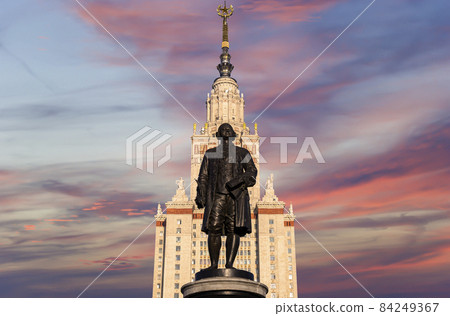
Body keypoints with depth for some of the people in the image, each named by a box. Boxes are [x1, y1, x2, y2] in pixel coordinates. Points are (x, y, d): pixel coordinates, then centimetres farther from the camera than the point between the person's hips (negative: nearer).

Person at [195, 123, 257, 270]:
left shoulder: (242, 152, 15)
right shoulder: (210, 153, 17)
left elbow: (252, 171, 5)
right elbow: (203, 176, 13)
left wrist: (240, 179, -15)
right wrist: (200, 195, 0)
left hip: (236, 195, 0)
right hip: (217, 195, 1)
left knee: (234, 229, -10)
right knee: (213, 229, -10)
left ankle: (229, 264, -9)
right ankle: (214, 265, -4)